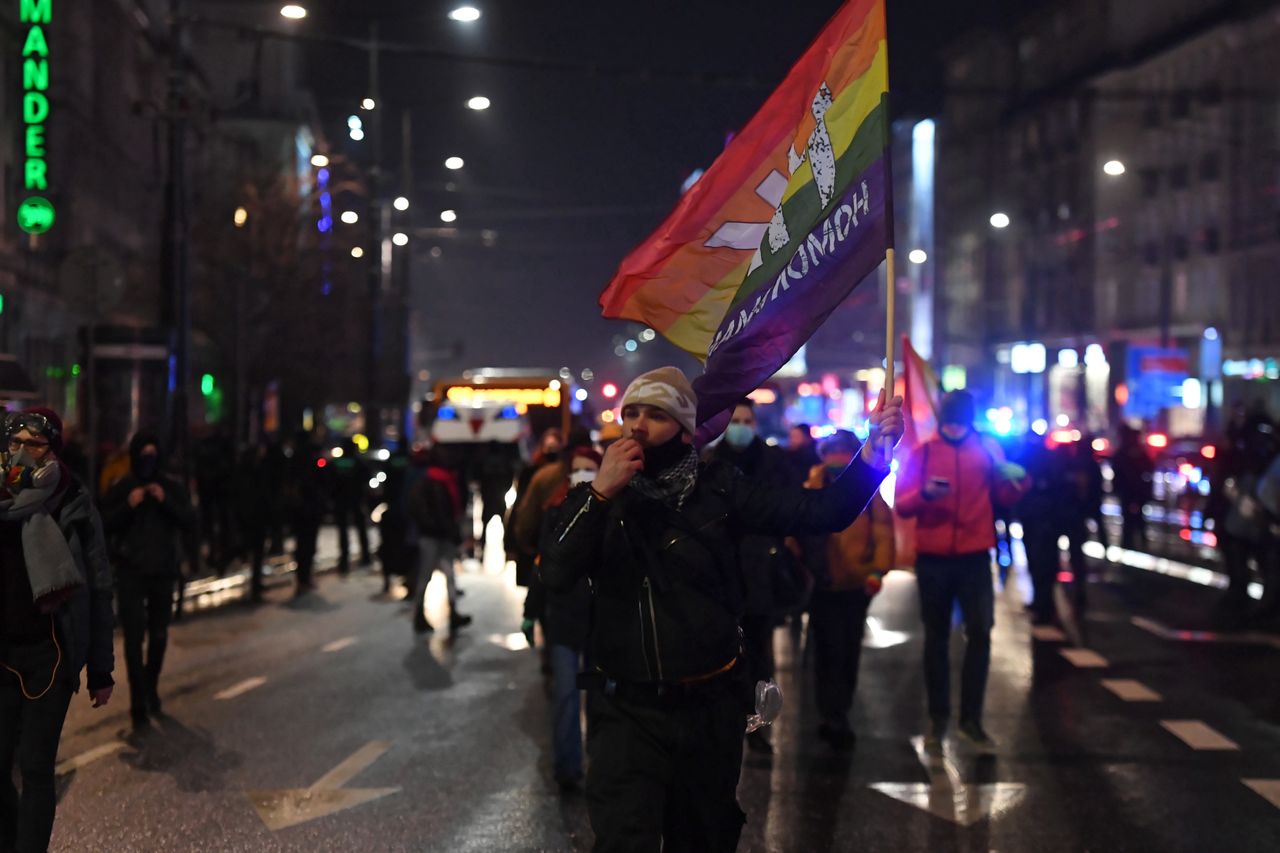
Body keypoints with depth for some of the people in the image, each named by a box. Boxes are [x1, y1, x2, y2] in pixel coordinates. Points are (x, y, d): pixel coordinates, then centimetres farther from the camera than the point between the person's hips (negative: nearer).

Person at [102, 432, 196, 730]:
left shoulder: (172, 488, 2)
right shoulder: (120, 489, -1)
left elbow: (190, 524, -4)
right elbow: (103, 526, -5)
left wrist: (166, 502, -18)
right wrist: (128, 506, -19)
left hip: (163, 571, 2)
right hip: (131, 572, -2)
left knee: (159, 635, 13)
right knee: (134, 638, -9)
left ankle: (151, 686, 37)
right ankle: (138, 705, -6)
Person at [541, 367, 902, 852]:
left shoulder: (718, 490, -2)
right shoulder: (598, 497, 0)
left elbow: (821, 512, -9)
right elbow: (556, 575, -15)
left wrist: (874, 451, -23)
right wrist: (600, 494, -22)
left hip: (710, 706, 1)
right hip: (627, 709, -1)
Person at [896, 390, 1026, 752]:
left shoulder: (987, 449, 2)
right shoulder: (922, 453, 0)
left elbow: (1006, 497, -3)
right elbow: (901, 505, -5)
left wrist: (1015, 479, -24)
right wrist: (924, 493, -25)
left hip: (974, 556, 0)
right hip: (932, 558, 0)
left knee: (980, 634, -2)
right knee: (936, 638, 8)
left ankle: (972, 719, 7)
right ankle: (938, 720, 16)